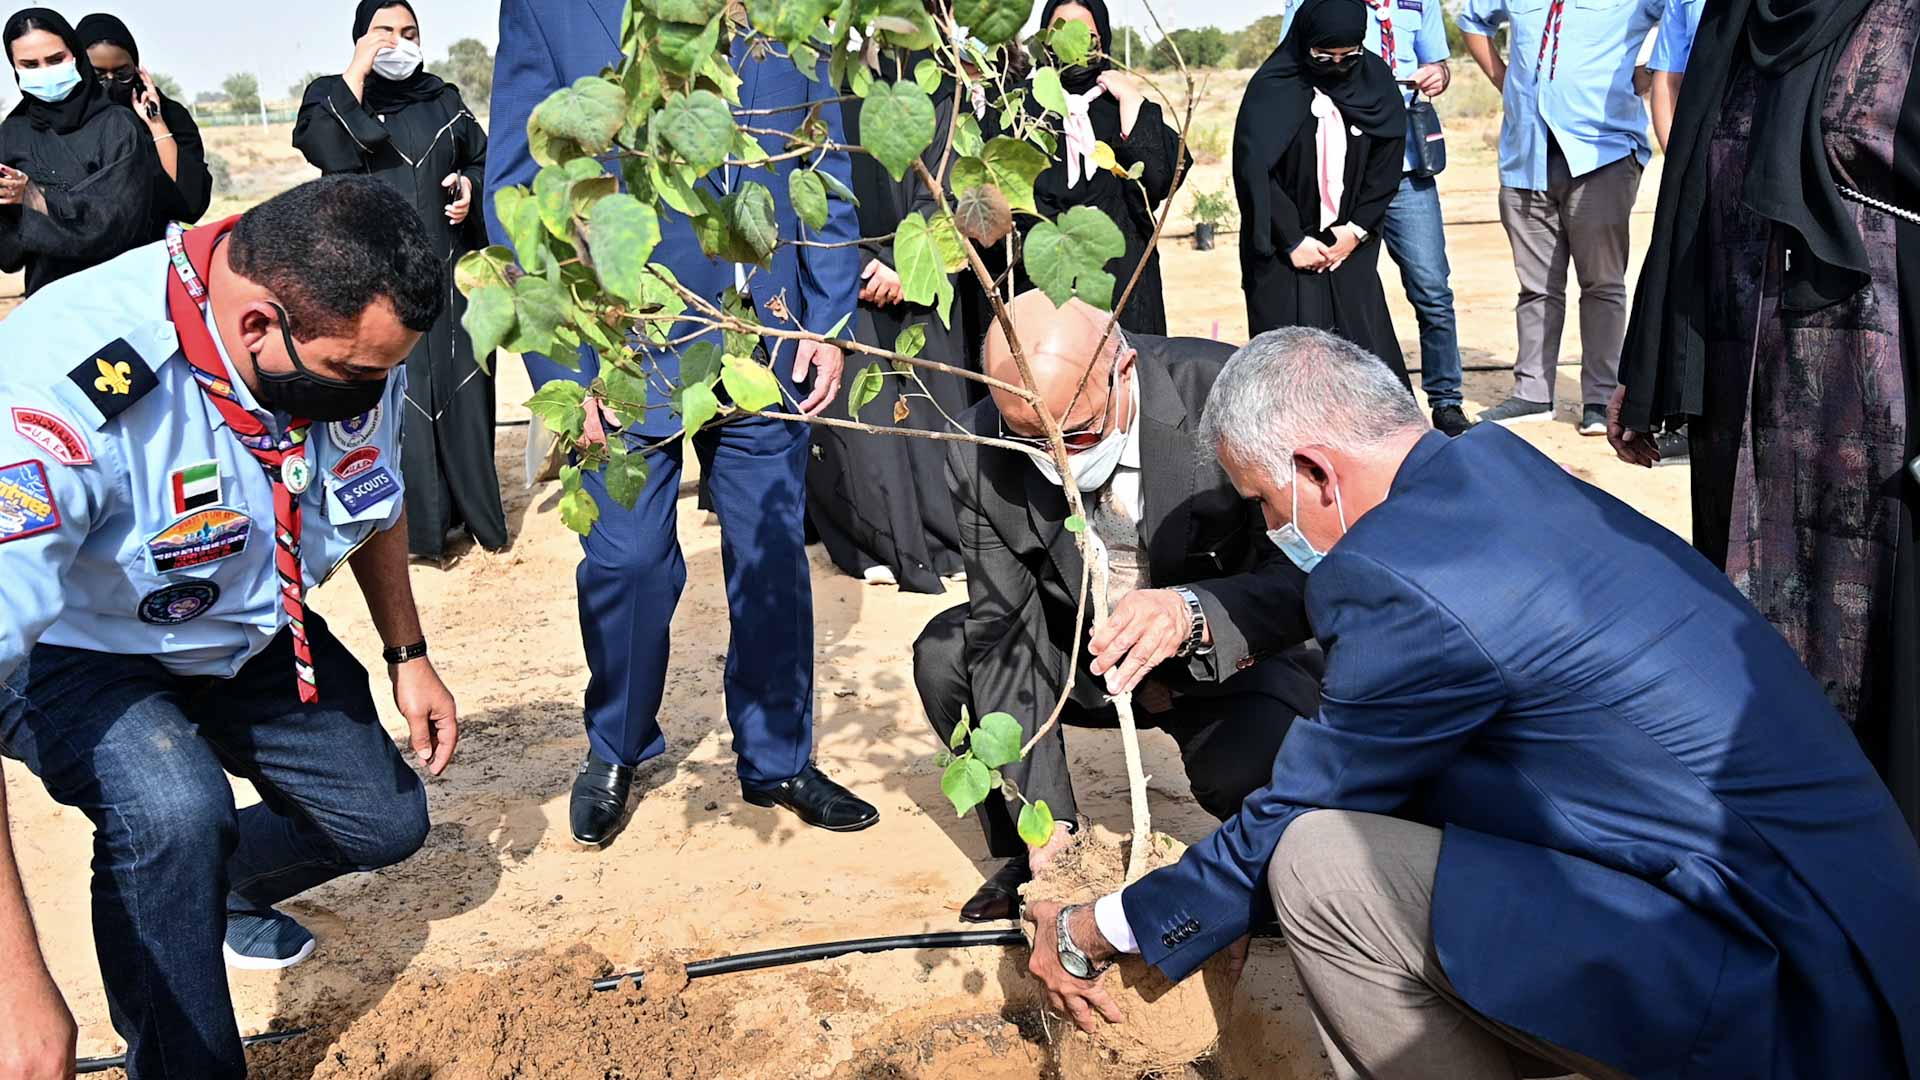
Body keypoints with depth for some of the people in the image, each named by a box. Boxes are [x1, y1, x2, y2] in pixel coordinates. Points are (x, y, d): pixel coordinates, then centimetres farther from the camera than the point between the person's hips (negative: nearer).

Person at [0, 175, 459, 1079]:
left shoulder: (349, 332, -20)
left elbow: (374, 497, 4)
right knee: (173, 811, -34)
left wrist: (407, 655, 7)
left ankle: (224, 889, 42)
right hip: (76, 655, -6)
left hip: (252, 632, 6)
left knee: (385, 821, 10)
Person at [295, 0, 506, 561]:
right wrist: (356, 72, -15)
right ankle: (418, 519, 0)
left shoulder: (443, 99, 13)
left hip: (450, 269, 3)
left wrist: (470, 185, -2)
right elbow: (324, 149, -15)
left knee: (461, 386, 4)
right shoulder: (332, 94, 4)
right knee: (396, 391, -5)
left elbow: (483, 158, 20)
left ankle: (471, 508, 13)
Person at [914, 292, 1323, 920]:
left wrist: (1193, 612, -50)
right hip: (1090, 658, 4)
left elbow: (1313, 575, -28)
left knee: (1244, 771, -32)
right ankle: (1029, 861, 5)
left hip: (1235, 656, -3)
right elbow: (1004, 632, -17)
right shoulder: (981, 455, -18)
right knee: (945, 655, -16)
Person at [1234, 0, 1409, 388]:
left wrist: (1358, 229, -5)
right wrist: (1291, 241, -10)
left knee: (1369, 354, -1)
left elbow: (1387, 162, 4)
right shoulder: (1272, 87, -9)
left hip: (1350, 245, 3)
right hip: (1284, 248, -3)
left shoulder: (1375, 80, 2)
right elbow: (1252, 170, -10)